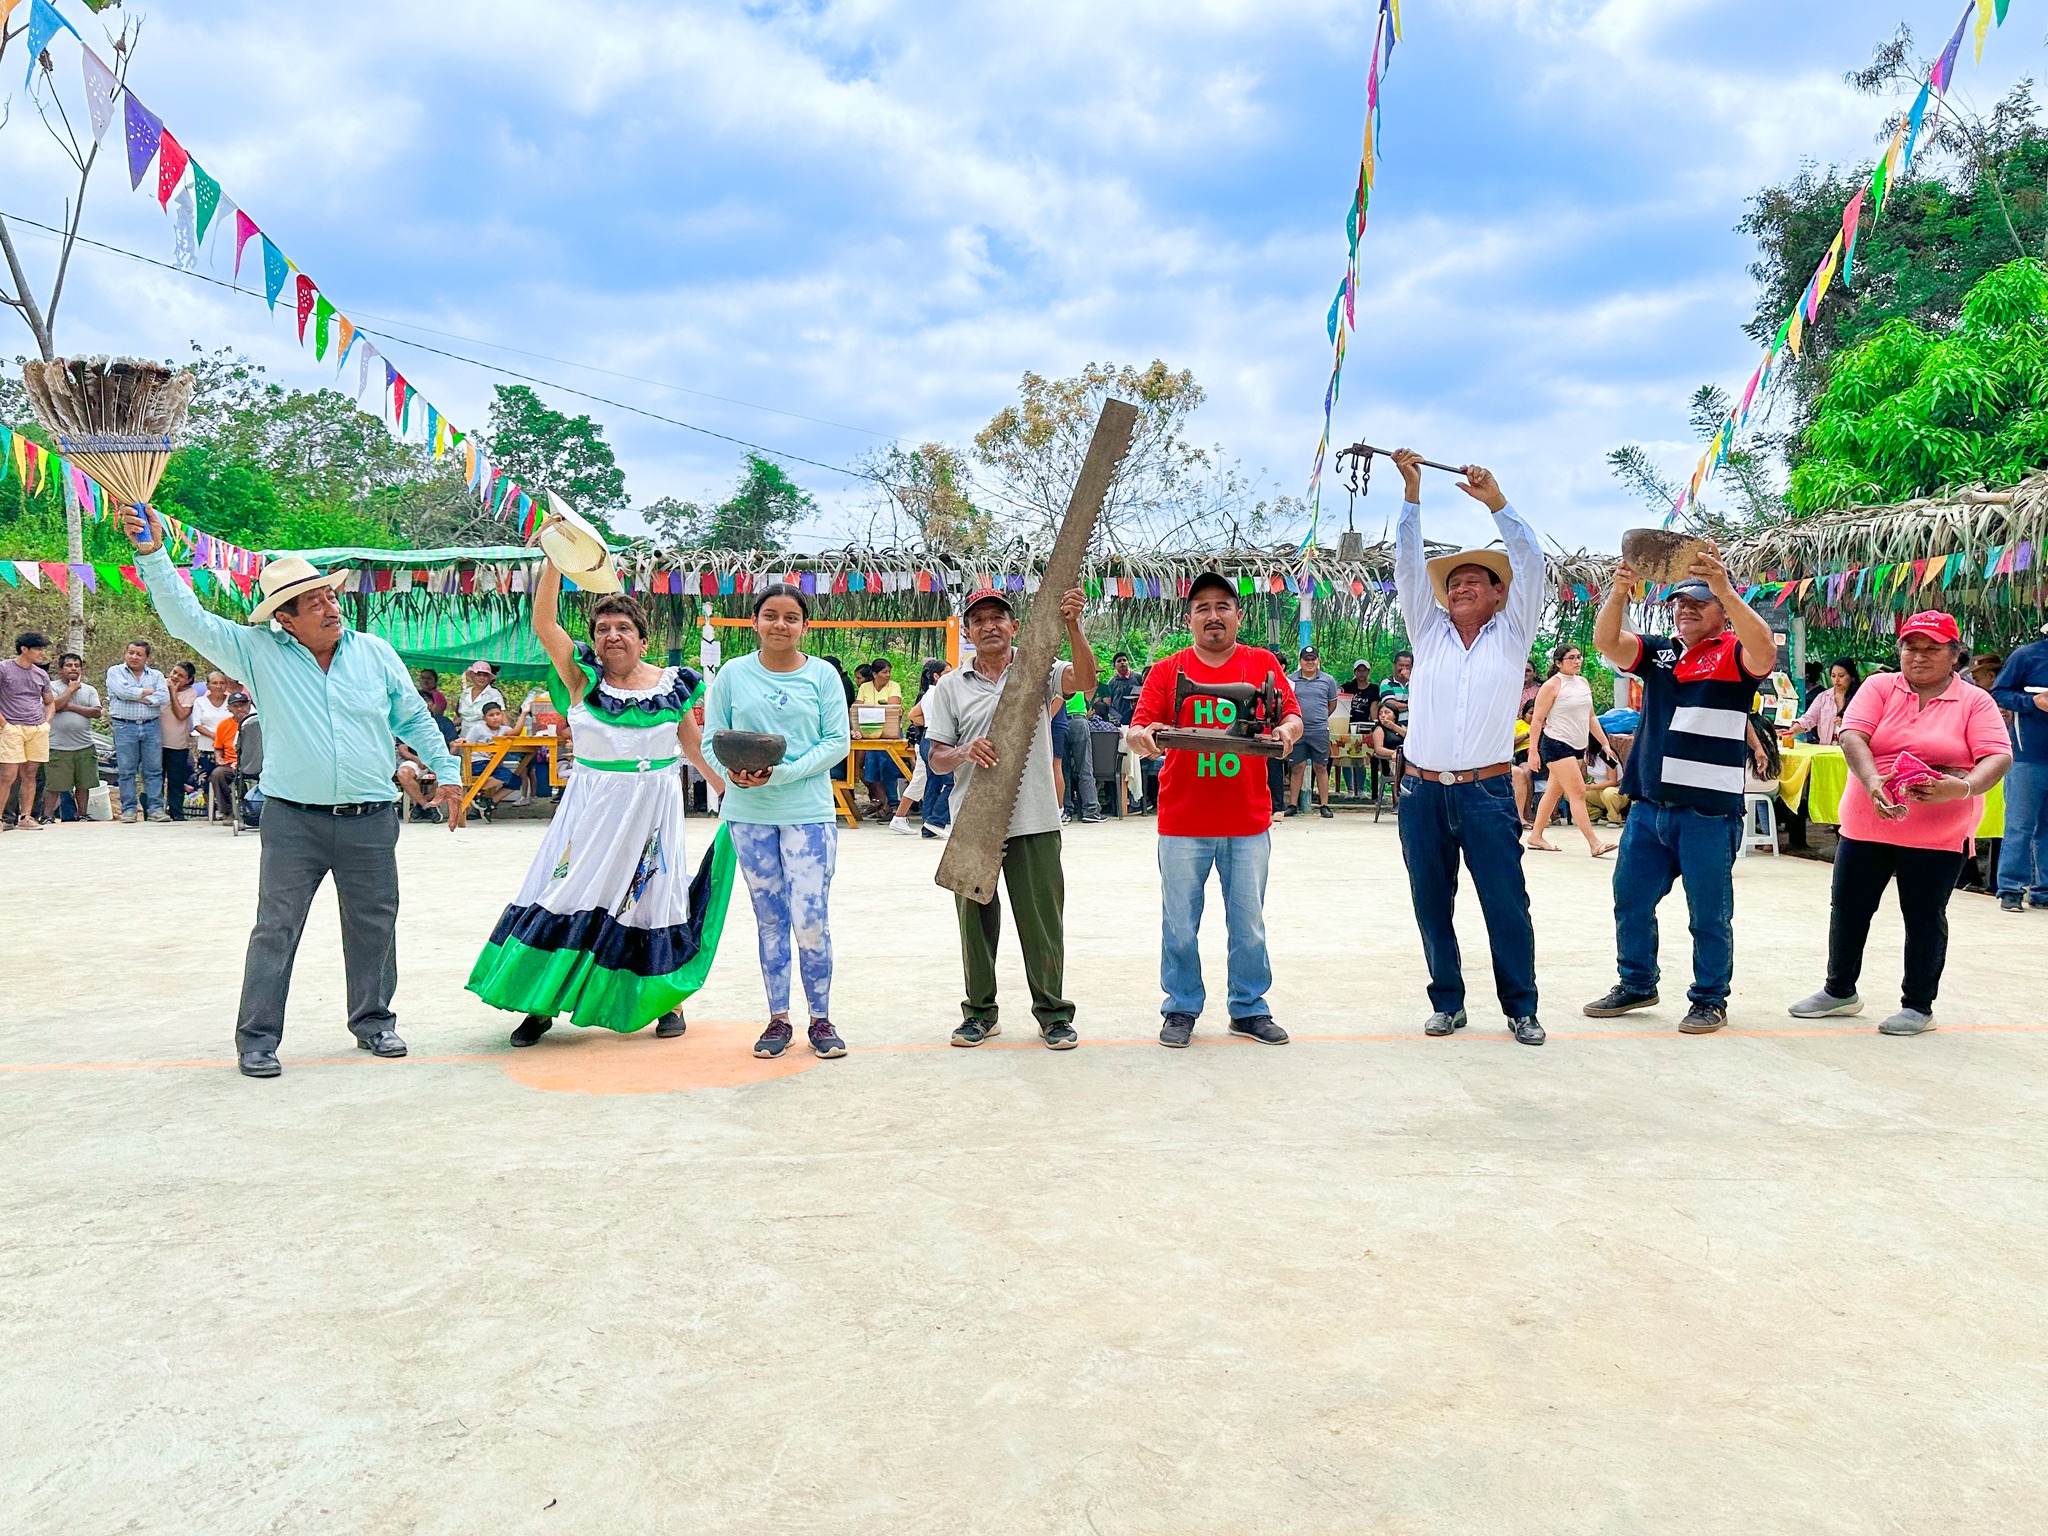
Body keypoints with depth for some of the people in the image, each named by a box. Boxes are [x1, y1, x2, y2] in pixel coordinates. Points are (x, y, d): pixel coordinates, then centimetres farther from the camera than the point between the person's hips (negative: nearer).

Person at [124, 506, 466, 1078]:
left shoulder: (375, 652, 6)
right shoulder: (260, 652, 0)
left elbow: (414, 717, 14)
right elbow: (189, 620, -4)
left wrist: (445, 769, 12)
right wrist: (154, 556, -13)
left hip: (370, 821, 2)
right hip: (293, 821, -2)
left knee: (373, 926, 10)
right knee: (276, 929, 1)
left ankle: (373, 1020, 25)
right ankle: (256, 1038, 10)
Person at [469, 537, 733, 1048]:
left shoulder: (672, 685, -1)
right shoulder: (583, 679, -2)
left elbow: (694, 747, 9)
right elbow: (544, 625, -14)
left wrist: (731, 791, 8)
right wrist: (554, 559, -20)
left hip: (653, 805, 0)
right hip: (592, 804, 0)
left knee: (651, 896, 7)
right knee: (569, 891, 0)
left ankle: (668, 1000, 22)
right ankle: (542, 1002, 12)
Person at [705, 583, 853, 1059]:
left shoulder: (822, 675, 1)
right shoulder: (733, 674, 4)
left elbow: (837, 742, -4)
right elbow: (712, 739, 5)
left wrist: (782, 772, -16)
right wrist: (732, 769, -16)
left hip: (809, 811, -2)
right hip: (748, 814, 2)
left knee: (810, 920, -5)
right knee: (769, 919, 9)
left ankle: (821, 1020, 10)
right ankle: (778, 1020, 20)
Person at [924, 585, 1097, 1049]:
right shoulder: (950, 687, 8)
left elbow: (1085, 681, -17)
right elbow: (937, 759, 5)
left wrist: (1072, 625, -30)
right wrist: (964, 753, -17)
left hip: (1034, 820, -2)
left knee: (1041, 919, 2)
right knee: (975, 919, 9)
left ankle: (1053, 1012, 15)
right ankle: (980, 1012, 23)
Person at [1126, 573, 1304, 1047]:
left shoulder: (1264, 664, 8)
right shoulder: (1167, 670, 4)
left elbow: (1293, 716, 1)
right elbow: (1138, 728, -3)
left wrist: (1287, 730, -22)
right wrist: (1143, 735, -27)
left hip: (1248, 823, 1)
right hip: (1183, 824, -1)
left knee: (1249, 926, 8)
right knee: (1179, 925, 5)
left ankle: (1250, 1009, 22)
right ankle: (1181, 1009, 19)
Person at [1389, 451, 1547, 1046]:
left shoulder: (1511, 635, 9)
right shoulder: (1428, 632, 13)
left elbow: (1529, 562, 0)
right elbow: (1409, 563, 6)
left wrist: (1496, 501, -4)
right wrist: (1412, 491, 0)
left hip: (1488, 791, -2)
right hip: (1422, 791, 2)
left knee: (1507, 905, -1)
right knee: (1432, 905, 7)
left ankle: (1521, 1008, 9)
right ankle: (1447, 1002, 18)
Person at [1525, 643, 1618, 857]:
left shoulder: (1584, 683, 13)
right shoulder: (1552, 685, -9)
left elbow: (1591, 717, 20)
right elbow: (1537, 720, -10)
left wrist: (1604, 743, 15)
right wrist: (1533, 751, -15)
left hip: (1578, 747, 8)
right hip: (1556, 745, -8)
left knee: (1554, 792, 12)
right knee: (1578, 793, -13)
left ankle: (1536, 836, 20)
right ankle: (1594, 843, -15)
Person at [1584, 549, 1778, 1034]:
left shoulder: (1733, 654, -2)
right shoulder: (1658, 653, 11)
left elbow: (1764, 651, -25)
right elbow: (1606, 641, -4)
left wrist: (1724, 589, -35)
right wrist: (1619, 591, -23)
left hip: (1709, 812, -5)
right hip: (1648, 807, 5)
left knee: (1709, 913, 5)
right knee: (1631, 902, 14)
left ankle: (1710, 999, 19)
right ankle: (1636, 984, 30)